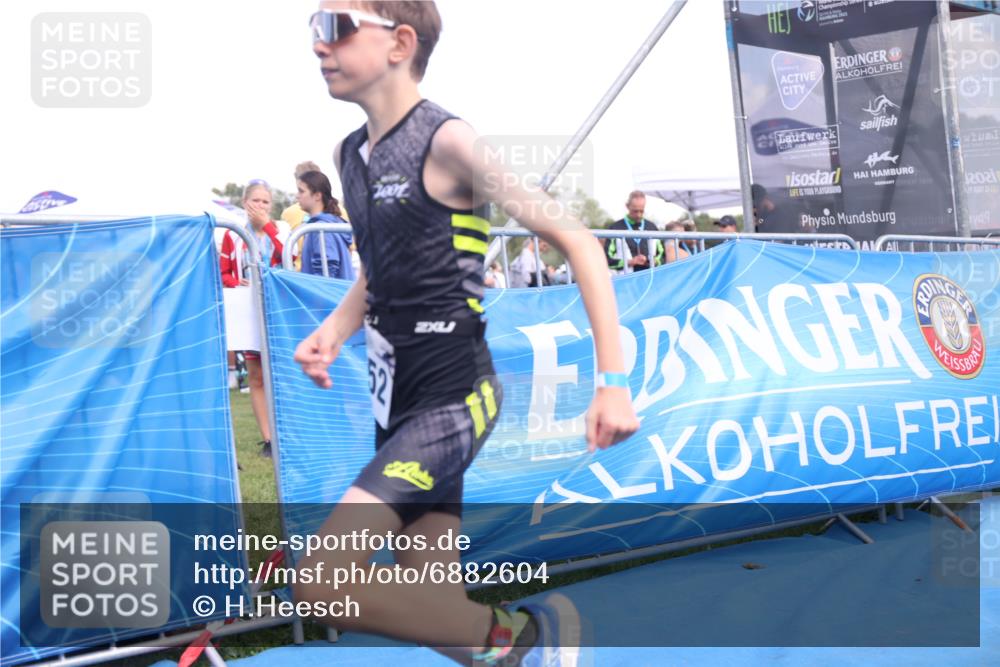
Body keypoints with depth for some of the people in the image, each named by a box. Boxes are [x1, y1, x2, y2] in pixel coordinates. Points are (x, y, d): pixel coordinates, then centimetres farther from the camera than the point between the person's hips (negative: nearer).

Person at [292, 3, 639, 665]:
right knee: (429, 606, 12)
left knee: (323, 582, -19)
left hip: (451, 396, -8)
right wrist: (334, 330, 4)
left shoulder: (447, 140, -14)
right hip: (397, 399, 8)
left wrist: (614, 380, -17)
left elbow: (577, 243, -12)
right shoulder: (348, 155, 9)